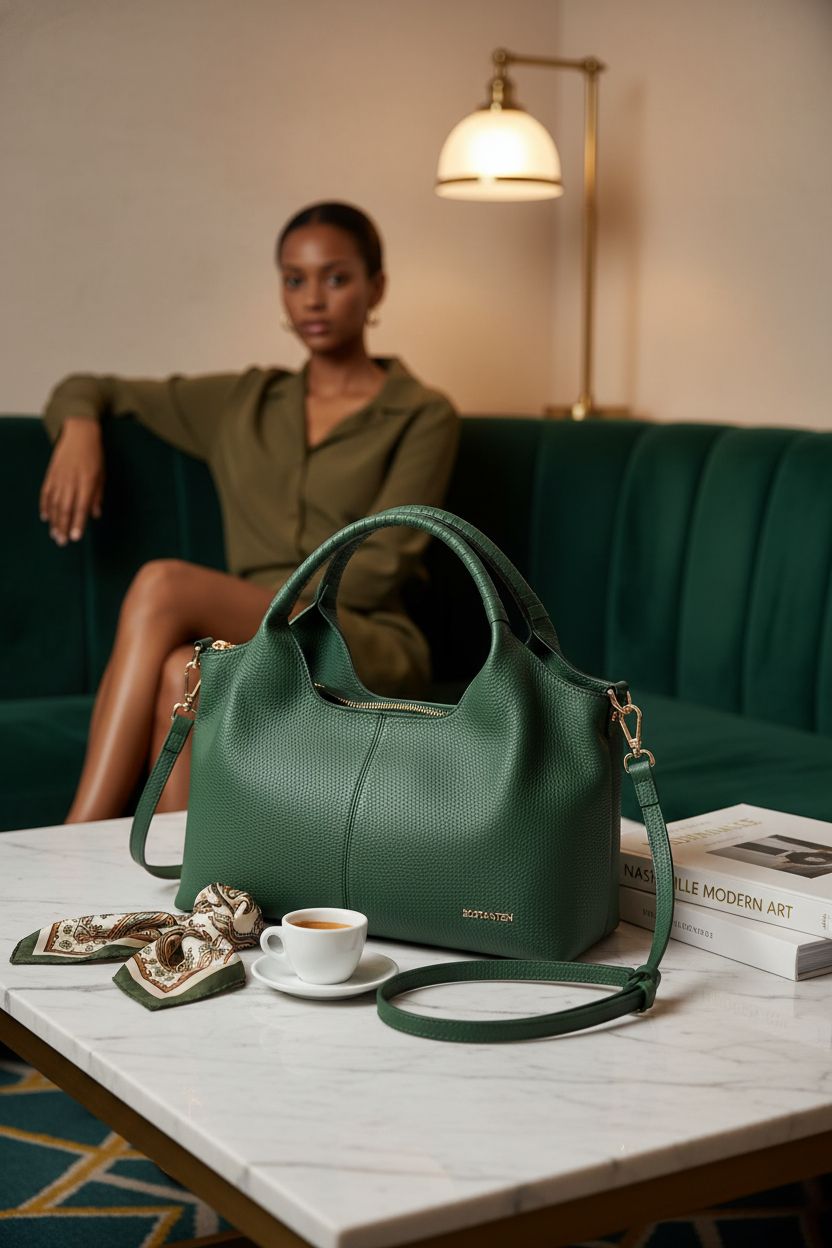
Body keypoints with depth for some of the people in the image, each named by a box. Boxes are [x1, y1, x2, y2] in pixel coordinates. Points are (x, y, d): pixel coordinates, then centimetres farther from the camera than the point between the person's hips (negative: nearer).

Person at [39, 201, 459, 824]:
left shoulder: (423, 416, 8)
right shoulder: (243, 403, 20)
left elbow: (381, 565, -4)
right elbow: (88, 389, 28)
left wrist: (271, 612, -14)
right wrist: (79, 427, 4)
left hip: (366, 650, -4)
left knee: (162, 582, -30)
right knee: (183, 673, -35)